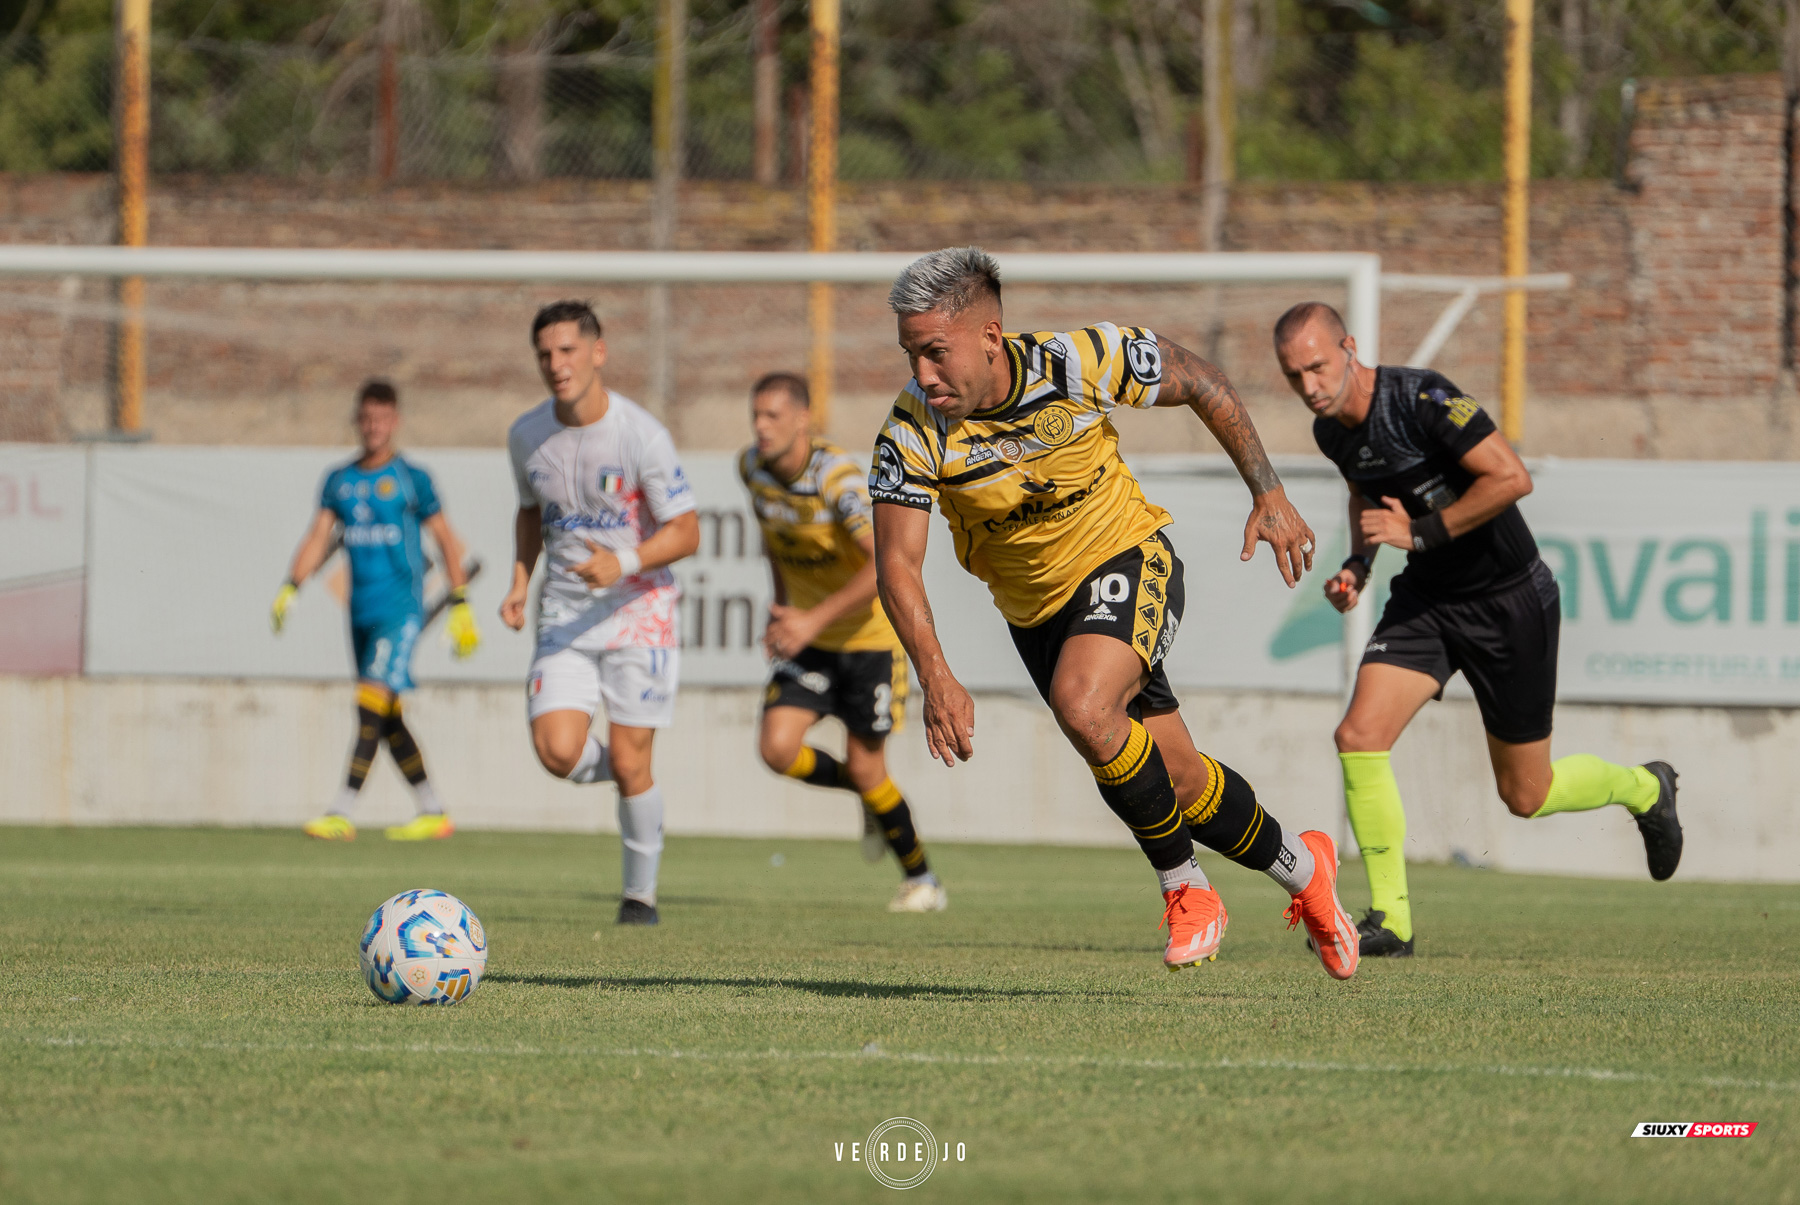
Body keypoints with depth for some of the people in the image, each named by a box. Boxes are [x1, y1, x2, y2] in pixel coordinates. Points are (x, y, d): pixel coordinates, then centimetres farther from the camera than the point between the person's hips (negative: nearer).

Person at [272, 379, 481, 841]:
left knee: (373, 702, -16)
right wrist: (290, 587, -8)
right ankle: (433, 813, 19)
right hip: (361, 609, 6)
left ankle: (342, 815, -21)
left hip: (401, 607, -6)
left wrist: (460, 604, -3)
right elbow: (319, 536, 6)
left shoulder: (411, 479, -2)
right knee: (387, 719, 9)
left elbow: (445, 540, 1)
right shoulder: (340, 481, 11)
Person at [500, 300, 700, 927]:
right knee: (558, 751, -15)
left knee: (629, 764, -4)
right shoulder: (527, 435, 0)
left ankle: (641, 893, 15)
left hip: (639, 610, -3)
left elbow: (685, 532, -10)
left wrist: (625, 562, -27)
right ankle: (628, 776, 19)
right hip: (565, 612, 3)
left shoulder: (642, 435, -14)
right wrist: (520, 581, 5)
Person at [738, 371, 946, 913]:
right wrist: (781, 608, 11)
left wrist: (814, 620, -36)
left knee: (865, 767, -3)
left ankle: (921, 879, 20)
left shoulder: (838, 477, -25)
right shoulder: (752, 468, -5)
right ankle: (872, 801, 18)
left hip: (870, 635, -6)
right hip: (809, 642, 6)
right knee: (778, 748, -11)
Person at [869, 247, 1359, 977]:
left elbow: (1199, 383, -7)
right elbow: (896, 561, -21)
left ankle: (1185, 889, -11)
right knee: (1178, 782, 6)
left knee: (1082, 705, -31)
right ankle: (1302, 870, 33)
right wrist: (936, 678, -35)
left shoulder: (1079, 363, -25)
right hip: (1036, 608, 3)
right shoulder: (913, 431, -22)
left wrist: (1269, 495, -9)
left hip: (1129, 562, -3)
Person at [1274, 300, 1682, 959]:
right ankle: (1390, 918, -6)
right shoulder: (1332, 430, -1)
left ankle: (1644, 788, 37)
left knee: (1525, 796, 5)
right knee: (1359, 736, -16)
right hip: (1425, 599, 6)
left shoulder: (1421, 399, -25)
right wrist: (1358, 565, 4)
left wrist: (1419, 532, -26)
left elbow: (1512, 477, -29)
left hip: (1508, 601, -6)